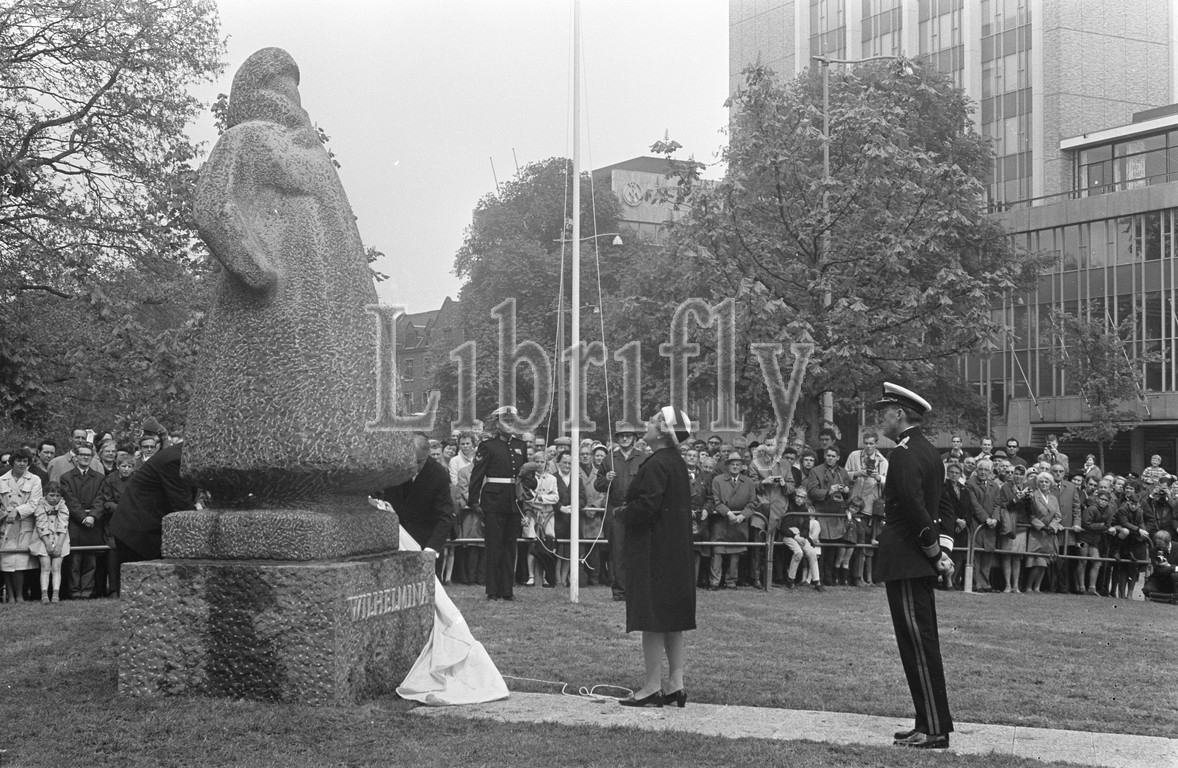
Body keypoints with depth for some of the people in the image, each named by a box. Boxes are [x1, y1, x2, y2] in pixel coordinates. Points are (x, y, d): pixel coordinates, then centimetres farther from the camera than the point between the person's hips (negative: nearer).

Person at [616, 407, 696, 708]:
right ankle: (675, 684, 15)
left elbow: (645, 506, -24)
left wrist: (621, 513, -5)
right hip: (676, 548, 10)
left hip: (654, 550, -10)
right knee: (673, 622, 12)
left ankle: (652, 687, -2)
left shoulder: (656, 465, -18)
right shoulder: (678, 463, 12)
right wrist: (629, 511, 16)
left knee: (652, 621, -5)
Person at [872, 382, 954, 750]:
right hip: (921, 564, 10)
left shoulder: (904, 455, -16)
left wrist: (934, 552, -14)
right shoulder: (930, 452, 15)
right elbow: (944, 505, 17)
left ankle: (935, 730, -2)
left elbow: (914, 509, -23)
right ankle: (931, 723, 19)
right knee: (922, 644, 14)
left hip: (906, 564, -10)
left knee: (919, 646, -6)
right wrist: (940, 550, 11)